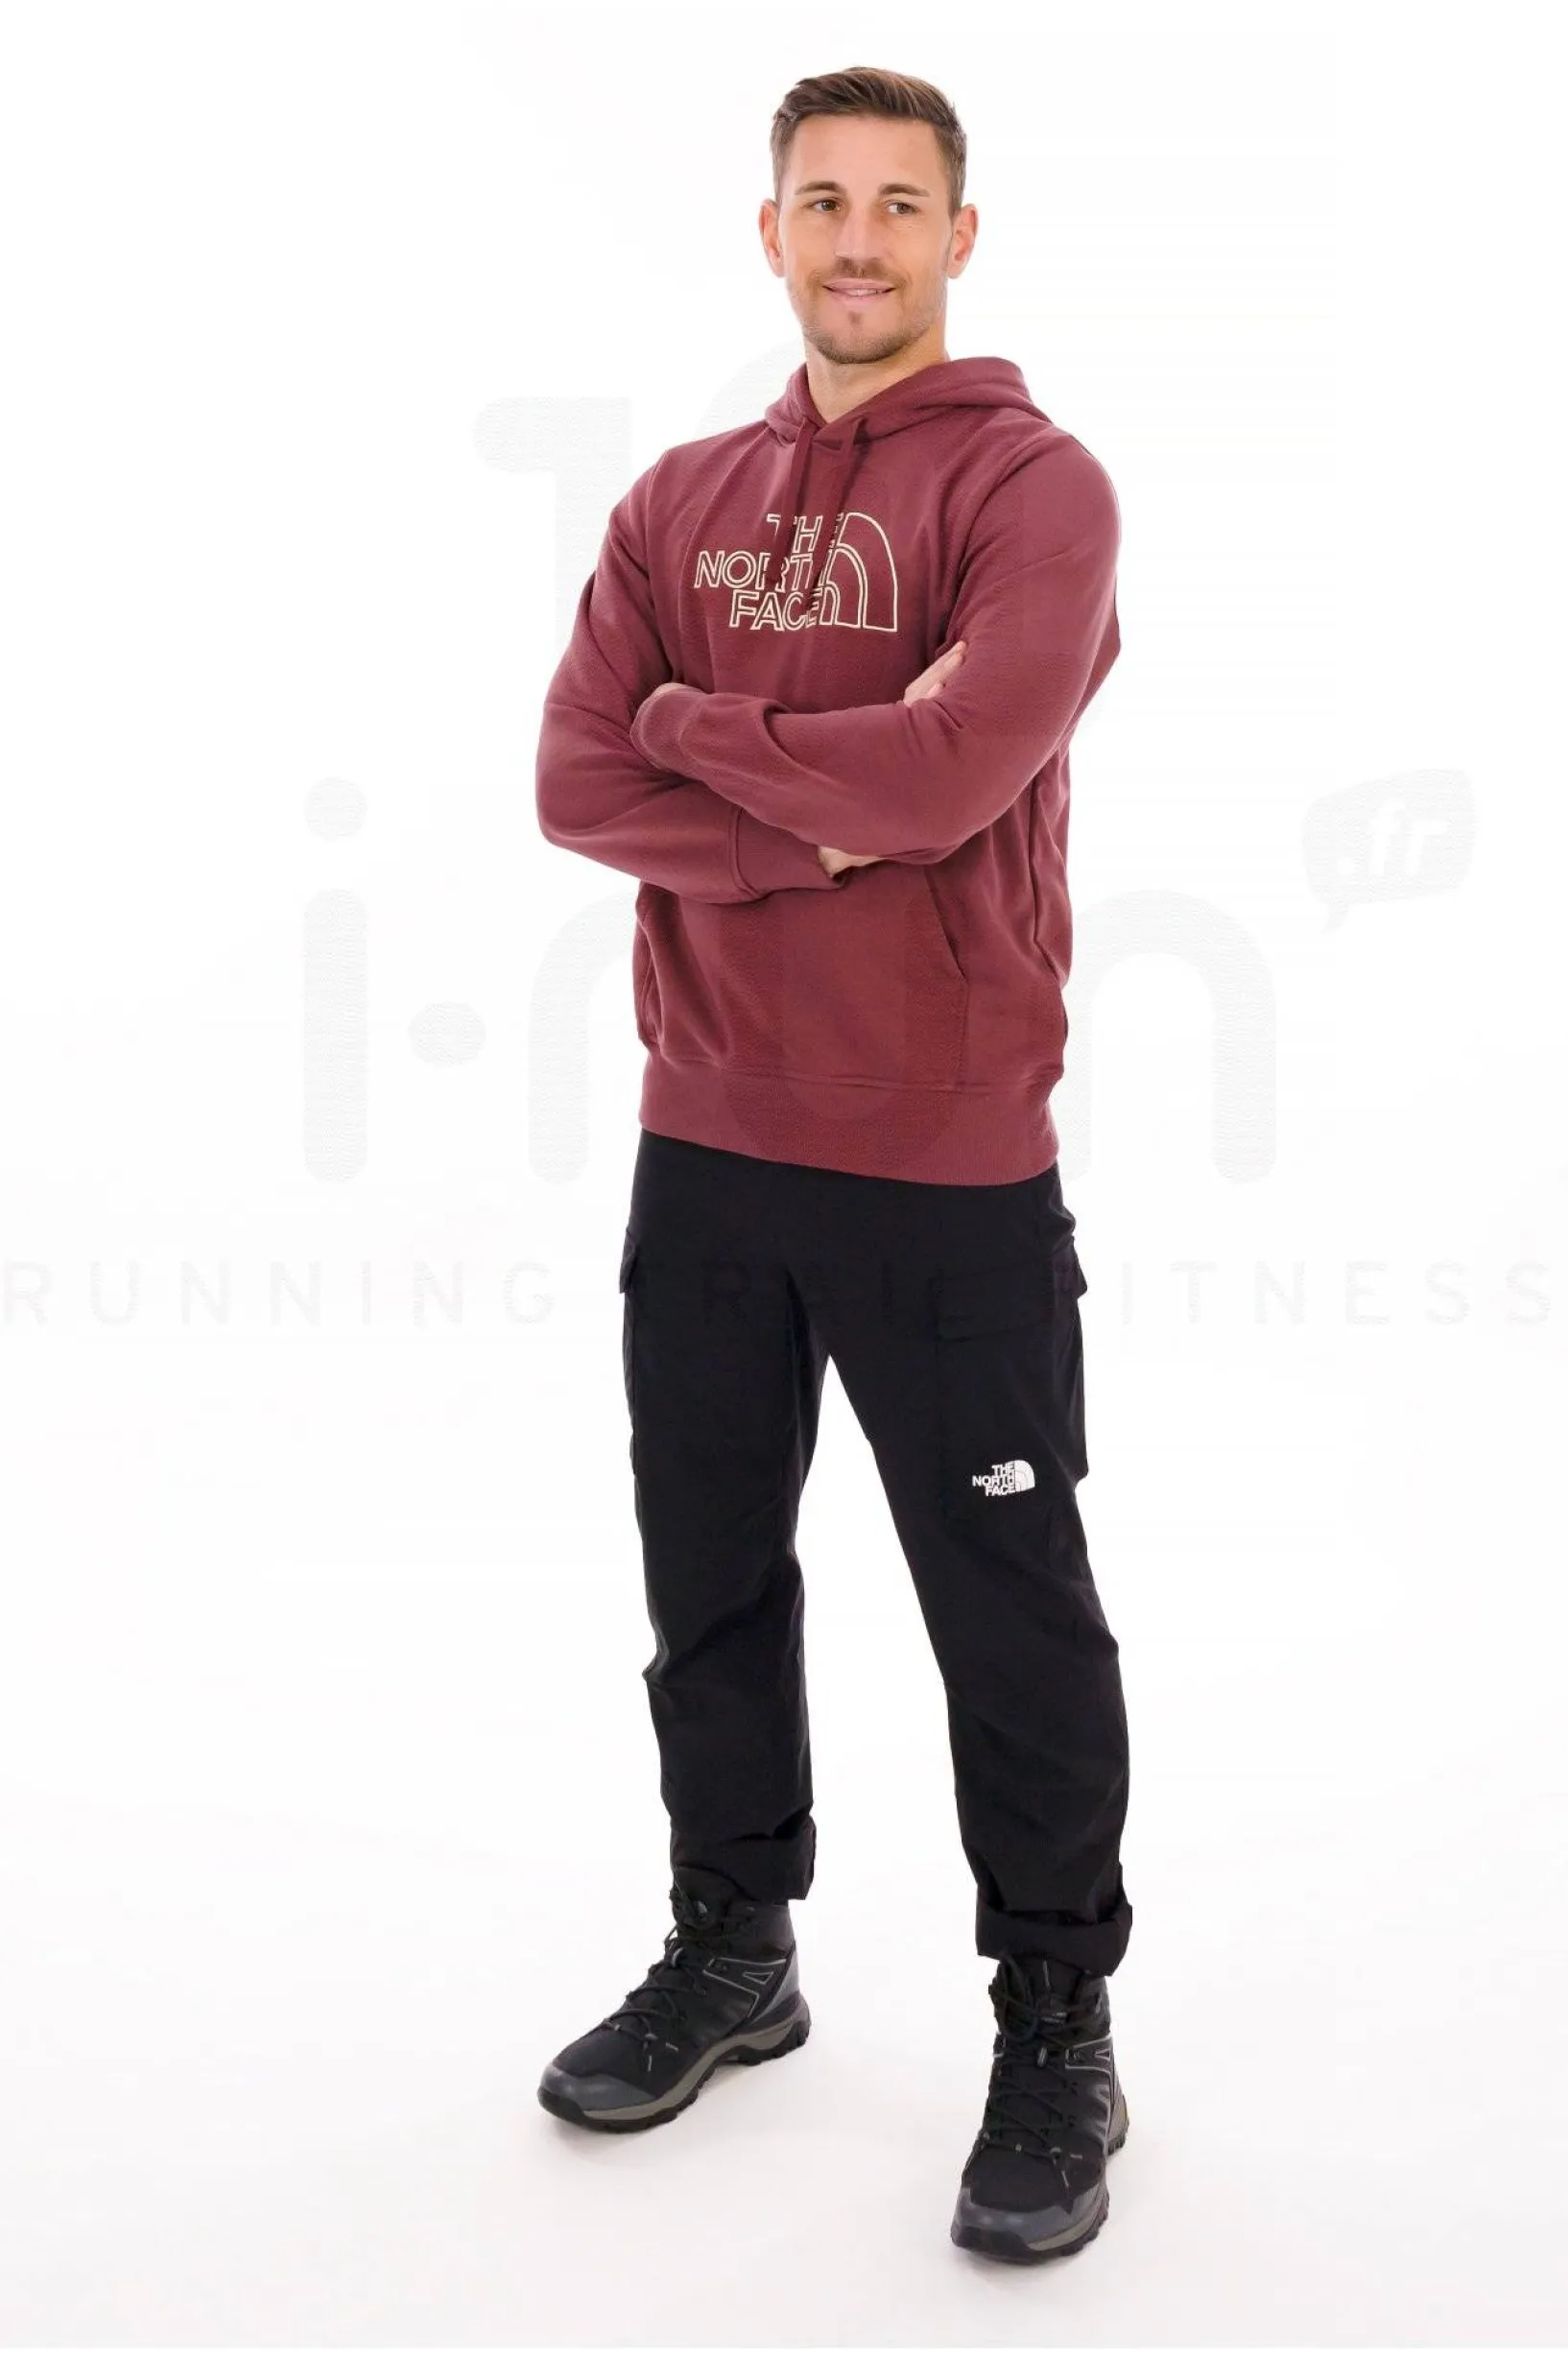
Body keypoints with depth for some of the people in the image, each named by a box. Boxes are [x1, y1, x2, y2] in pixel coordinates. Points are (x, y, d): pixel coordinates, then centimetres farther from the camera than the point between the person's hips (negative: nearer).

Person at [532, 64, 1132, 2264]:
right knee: (712, 1582, 16)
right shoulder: (683, 498, 10)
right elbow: (577, 780, -2)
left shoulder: (1030, 481, -5)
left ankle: (1058, 2024, 21)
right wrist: (822, 826, -15)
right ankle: (732, 1953, 34)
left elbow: (958, 763, -22)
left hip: (948, 1167, -5)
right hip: (703, 1149, 5)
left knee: (1009, 1614, 5)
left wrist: (702, 726, -9)